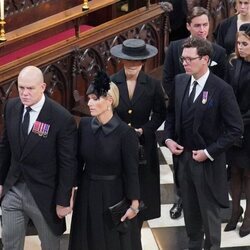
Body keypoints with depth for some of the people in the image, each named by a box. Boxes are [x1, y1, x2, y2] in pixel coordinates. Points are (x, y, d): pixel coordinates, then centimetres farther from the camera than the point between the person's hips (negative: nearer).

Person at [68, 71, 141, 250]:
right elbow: (78, 160, 4)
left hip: (112, 193, -4)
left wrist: (134, 204, -11)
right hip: (87, 192, 4)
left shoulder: (125, 132, -18)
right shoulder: (84, 124, -5)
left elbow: (131, 171, -13)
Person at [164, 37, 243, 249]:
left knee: (209, 212, 11)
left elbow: (236, 129, -16)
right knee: (189, 209, 20)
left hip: (207, 161, -5)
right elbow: (171, 112, 15)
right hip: (183, 156, 5)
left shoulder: (222, 89, -18)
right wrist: (169, 138, -1)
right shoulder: (180, 81, 0)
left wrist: (209, 152, -17)